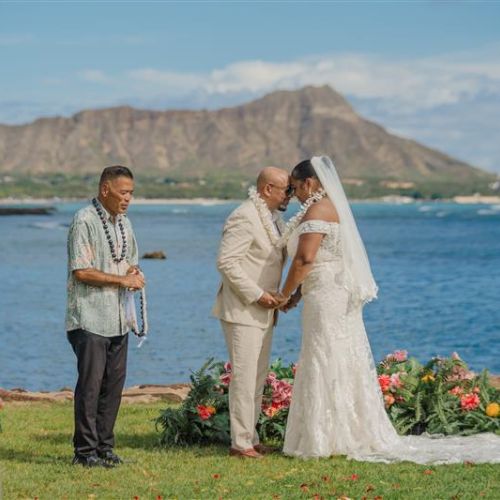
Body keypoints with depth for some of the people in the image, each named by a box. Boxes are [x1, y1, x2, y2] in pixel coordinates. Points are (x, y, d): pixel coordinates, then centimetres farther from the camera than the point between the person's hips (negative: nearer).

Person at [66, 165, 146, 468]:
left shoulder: (124, 223, 16)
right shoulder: (85, 221, -9)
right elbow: (81, 271, -15)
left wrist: (134, 272, 3)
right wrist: (122, 279, -14)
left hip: (118, 318, 8)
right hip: (90, 318, -7)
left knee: (114, 383, 7)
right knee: (90, 383, -7)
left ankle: (105, 447, 15)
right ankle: (85, 451, -1)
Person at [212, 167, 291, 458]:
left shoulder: (273, 218, 14)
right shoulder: (244, 218, -16)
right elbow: (226, 262, -21)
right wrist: (257, 295, -20)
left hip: (264, 312, 10)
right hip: (243, 311, -9)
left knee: (259, 378, 12)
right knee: (245, 377, -8)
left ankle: (250, 438, 18)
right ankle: (241, 442, -3)